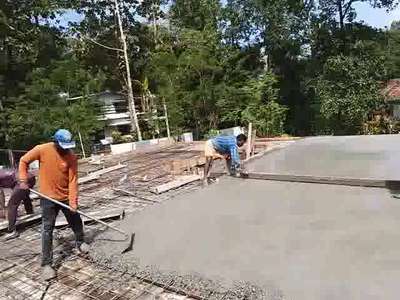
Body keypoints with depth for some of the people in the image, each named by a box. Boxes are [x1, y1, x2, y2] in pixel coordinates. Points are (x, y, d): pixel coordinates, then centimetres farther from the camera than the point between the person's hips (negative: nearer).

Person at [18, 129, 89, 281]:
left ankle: (80, 242, 44)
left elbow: (73, 180, -14)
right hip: (48, 198, -1)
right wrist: (23, 180, -7)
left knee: (76, 222, 16)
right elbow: (24, 161, 1)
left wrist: (73, 202, -18)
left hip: (66, 197, 2)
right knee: (47, 230, -1)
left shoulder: (71, 157, -14)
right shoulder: (41, 150, -15)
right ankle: (46, 264, 8)